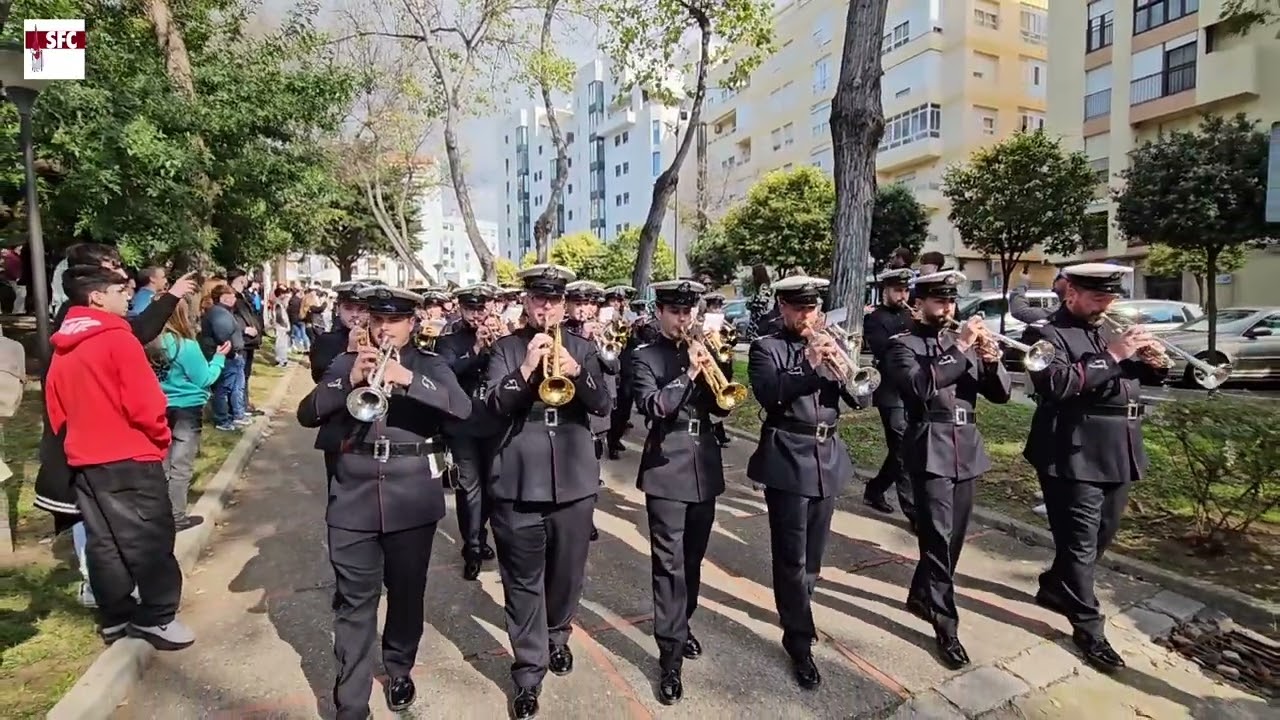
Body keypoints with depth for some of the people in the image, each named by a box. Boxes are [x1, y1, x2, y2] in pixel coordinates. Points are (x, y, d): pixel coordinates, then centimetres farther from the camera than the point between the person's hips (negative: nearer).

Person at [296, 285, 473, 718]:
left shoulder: (430, 365, 2)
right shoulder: (346, 363, 6)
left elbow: (463, 407, -15)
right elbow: (307, 414, -5)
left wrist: (409, 380, -28)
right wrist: (350, 380, -21)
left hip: (413, 499, 0)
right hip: (354, 498, 1)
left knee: (407, 593, 15)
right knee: (354, 602, 4)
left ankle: (399, 670, 38)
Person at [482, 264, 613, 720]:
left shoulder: (582, 348, 7)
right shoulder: (506, 349, 2)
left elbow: (603, 405, -4)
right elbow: (494, 405, -9)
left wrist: (576, 371, -22)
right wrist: (527, 368, -24)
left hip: (574, 478, 2)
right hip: (519, 479, -2)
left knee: (568, 573, 16)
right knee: (523, 580, 5)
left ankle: (557, 637, 43)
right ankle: (528, 671, 20)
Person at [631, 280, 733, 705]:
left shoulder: (702, 351, 12)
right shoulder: (645, 357, -3)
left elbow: (721, 406, 8)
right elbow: (652, 405, -18)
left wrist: (715, 368, -8)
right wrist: (689, 373, -22)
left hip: (705, 465, 5)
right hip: (667, 466, -5)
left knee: (693, 557, 16)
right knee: (668, 563, -4)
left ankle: (681, 625, 36)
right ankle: (669, 657, 4)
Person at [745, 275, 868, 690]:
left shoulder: (827, 344, 11)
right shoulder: (766, 348, -3)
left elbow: (860, 399, 4)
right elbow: (767, 394, -21)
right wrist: (809, 365, -31)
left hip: (828, 458, 5)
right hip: (788, 460, -5)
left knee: (813, 555, 16)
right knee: (792, 557, -1)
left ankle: (794, 613, 38)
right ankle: (799, 643, 11)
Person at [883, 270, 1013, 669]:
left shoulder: (965, 342, 14)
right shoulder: (903, 345, -4)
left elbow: (1000, 394, 9)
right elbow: (920, 385, -23)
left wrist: (992, 362, -11)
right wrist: (959, 348, -24)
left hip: (966, 449, 6)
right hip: (931, 450, -6)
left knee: (954, 536, 14)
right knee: (938, 538, -7)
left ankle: (921, 595, 34)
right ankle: (946, 626, 4)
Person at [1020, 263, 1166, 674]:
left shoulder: (1110, 330, 15)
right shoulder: (1046, 333, -10)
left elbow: (1140, 375, 17)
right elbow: (1056, 384, -25)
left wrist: (1153, 362, -4)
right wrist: (1111, 356, -25)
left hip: (1118, 453, 9)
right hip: (1076, 455, -8)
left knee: (1102, 535, 20)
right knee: (1080, 541, 0)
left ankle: (1054, 588, 39)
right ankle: (1088, 626, 13)